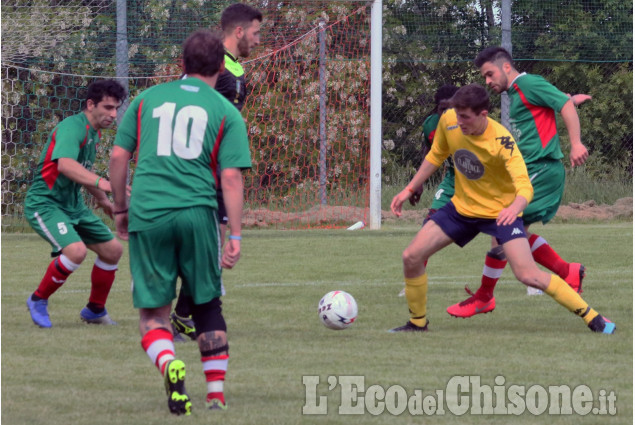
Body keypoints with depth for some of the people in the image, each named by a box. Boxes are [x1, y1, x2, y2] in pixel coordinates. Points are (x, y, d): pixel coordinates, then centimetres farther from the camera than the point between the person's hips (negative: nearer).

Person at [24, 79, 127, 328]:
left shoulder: (94, 133, 10)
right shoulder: (72, 127, -21)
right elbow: (65, 165, -40)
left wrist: (101, 199, 36)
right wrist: (102, 183, -51)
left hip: (73, 205, 10)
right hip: (45, 202, -10)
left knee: (112, 249, 9)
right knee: (76, 250, -29)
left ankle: (95, 310, 27)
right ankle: (38, 300, -7)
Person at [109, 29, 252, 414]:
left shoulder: (147, 99, 13)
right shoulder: (226, 113, 7)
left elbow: (118, 157, 10)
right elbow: (231, 178, -1)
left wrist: (121, 209, 22)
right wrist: (235, 237, -1)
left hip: (147, 214, 1)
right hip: (198, 214, 0)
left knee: (153, 313, 5)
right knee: (208, 305, 16)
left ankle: (169, 365, -25)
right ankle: (217, 393, 15)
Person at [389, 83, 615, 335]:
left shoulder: (501, 141, -28)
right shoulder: (448, 121, -12)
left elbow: (525, 186, -36)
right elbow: (436, 156, 9)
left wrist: (515, 207, -58)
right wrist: (409, 190, 8)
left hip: (500, 212, -5)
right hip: (462, 207, 5)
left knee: (528, 275, -19)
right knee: (412, 257, -5)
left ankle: (593, 318, -7)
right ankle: (417, 323, 17)